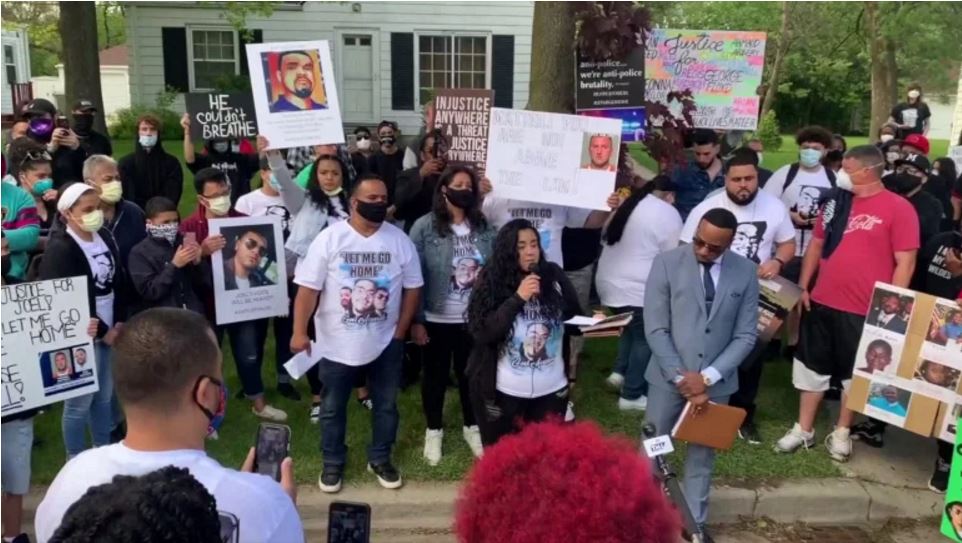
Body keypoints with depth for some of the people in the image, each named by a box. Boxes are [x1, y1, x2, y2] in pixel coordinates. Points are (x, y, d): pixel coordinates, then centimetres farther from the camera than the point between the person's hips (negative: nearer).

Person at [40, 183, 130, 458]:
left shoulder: (105, 236, 6)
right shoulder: (59, 250, -15)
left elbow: (120, 282, 12)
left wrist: (119, 322, 2)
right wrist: (102, 331, -10)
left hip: (111, 330, 7)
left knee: (104, 396, 16)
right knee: (80, 401, 2)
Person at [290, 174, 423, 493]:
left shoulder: (400, 240, -4)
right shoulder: (329, 238, -12)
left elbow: (412, 288, 3)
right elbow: (308, 288, -11)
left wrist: (400, 332, 1)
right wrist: (299, 332, -15)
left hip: (386, 342, 2)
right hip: (336, 343, -2)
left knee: (386, 405, 15)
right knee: (332, 407, 12)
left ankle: (380, 459, 34)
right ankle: (333, 462, 32)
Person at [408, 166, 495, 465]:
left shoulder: (485, 228, 1)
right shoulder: (425, 227, -10)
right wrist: (416, 320, -11)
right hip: (437, 319, -3)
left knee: (471, 374, 17)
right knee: (436, 375, 13)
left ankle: (471, 426, 37)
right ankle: (434, 430, 32)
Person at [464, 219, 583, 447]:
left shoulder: (554, 276, -1)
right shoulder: (491, 283, -8)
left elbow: (574, 315, 10)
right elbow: (482, 333, -17)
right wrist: (518, 298, -21)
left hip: (552, 387, 3)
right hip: (506, 391, -2)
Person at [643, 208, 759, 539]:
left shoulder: (746, 272, -3)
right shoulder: (667, 263, -9)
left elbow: (746, 335, -3)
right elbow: (655, 329, -10)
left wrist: (708, 376, -12)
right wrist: (681, 377, -15)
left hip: (716, 382, 2)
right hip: (668, 378, -1)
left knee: (702, 455, 15)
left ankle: (695, 523, 31)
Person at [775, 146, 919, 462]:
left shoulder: (899, 208, -9)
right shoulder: (836, 201, 7)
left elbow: (905, 262, -10)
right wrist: (803, 287, 9)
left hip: (865, 310, -5)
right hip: (822, 302, 5)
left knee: (854, 373, 11)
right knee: (813, 365, 12)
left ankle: (841, 433, 27)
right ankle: (804, 430, 25)